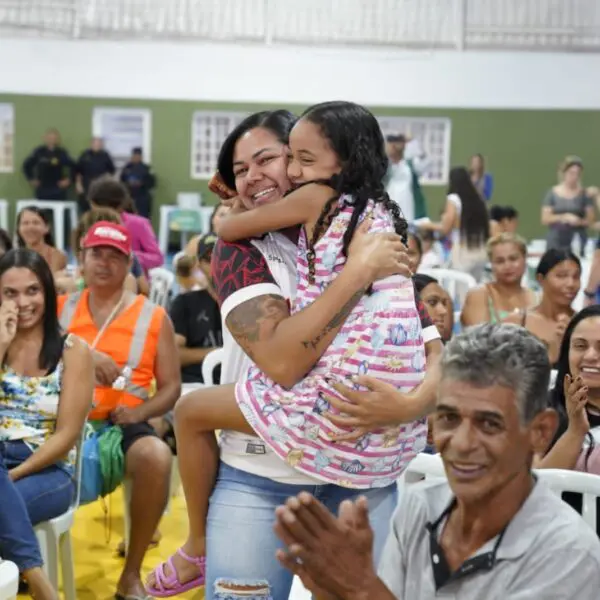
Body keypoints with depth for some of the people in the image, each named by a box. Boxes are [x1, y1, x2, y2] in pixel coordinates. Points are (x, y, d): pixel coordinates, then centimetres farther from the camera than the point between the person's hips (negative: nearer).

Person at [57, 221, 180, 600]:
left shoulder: (154, 318, 7)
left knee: (157, 456, -34)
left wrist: (141, 412, -14)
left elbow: (172, 387, 5)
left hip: (121, 423, -1)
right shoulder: (60, 308, 14)